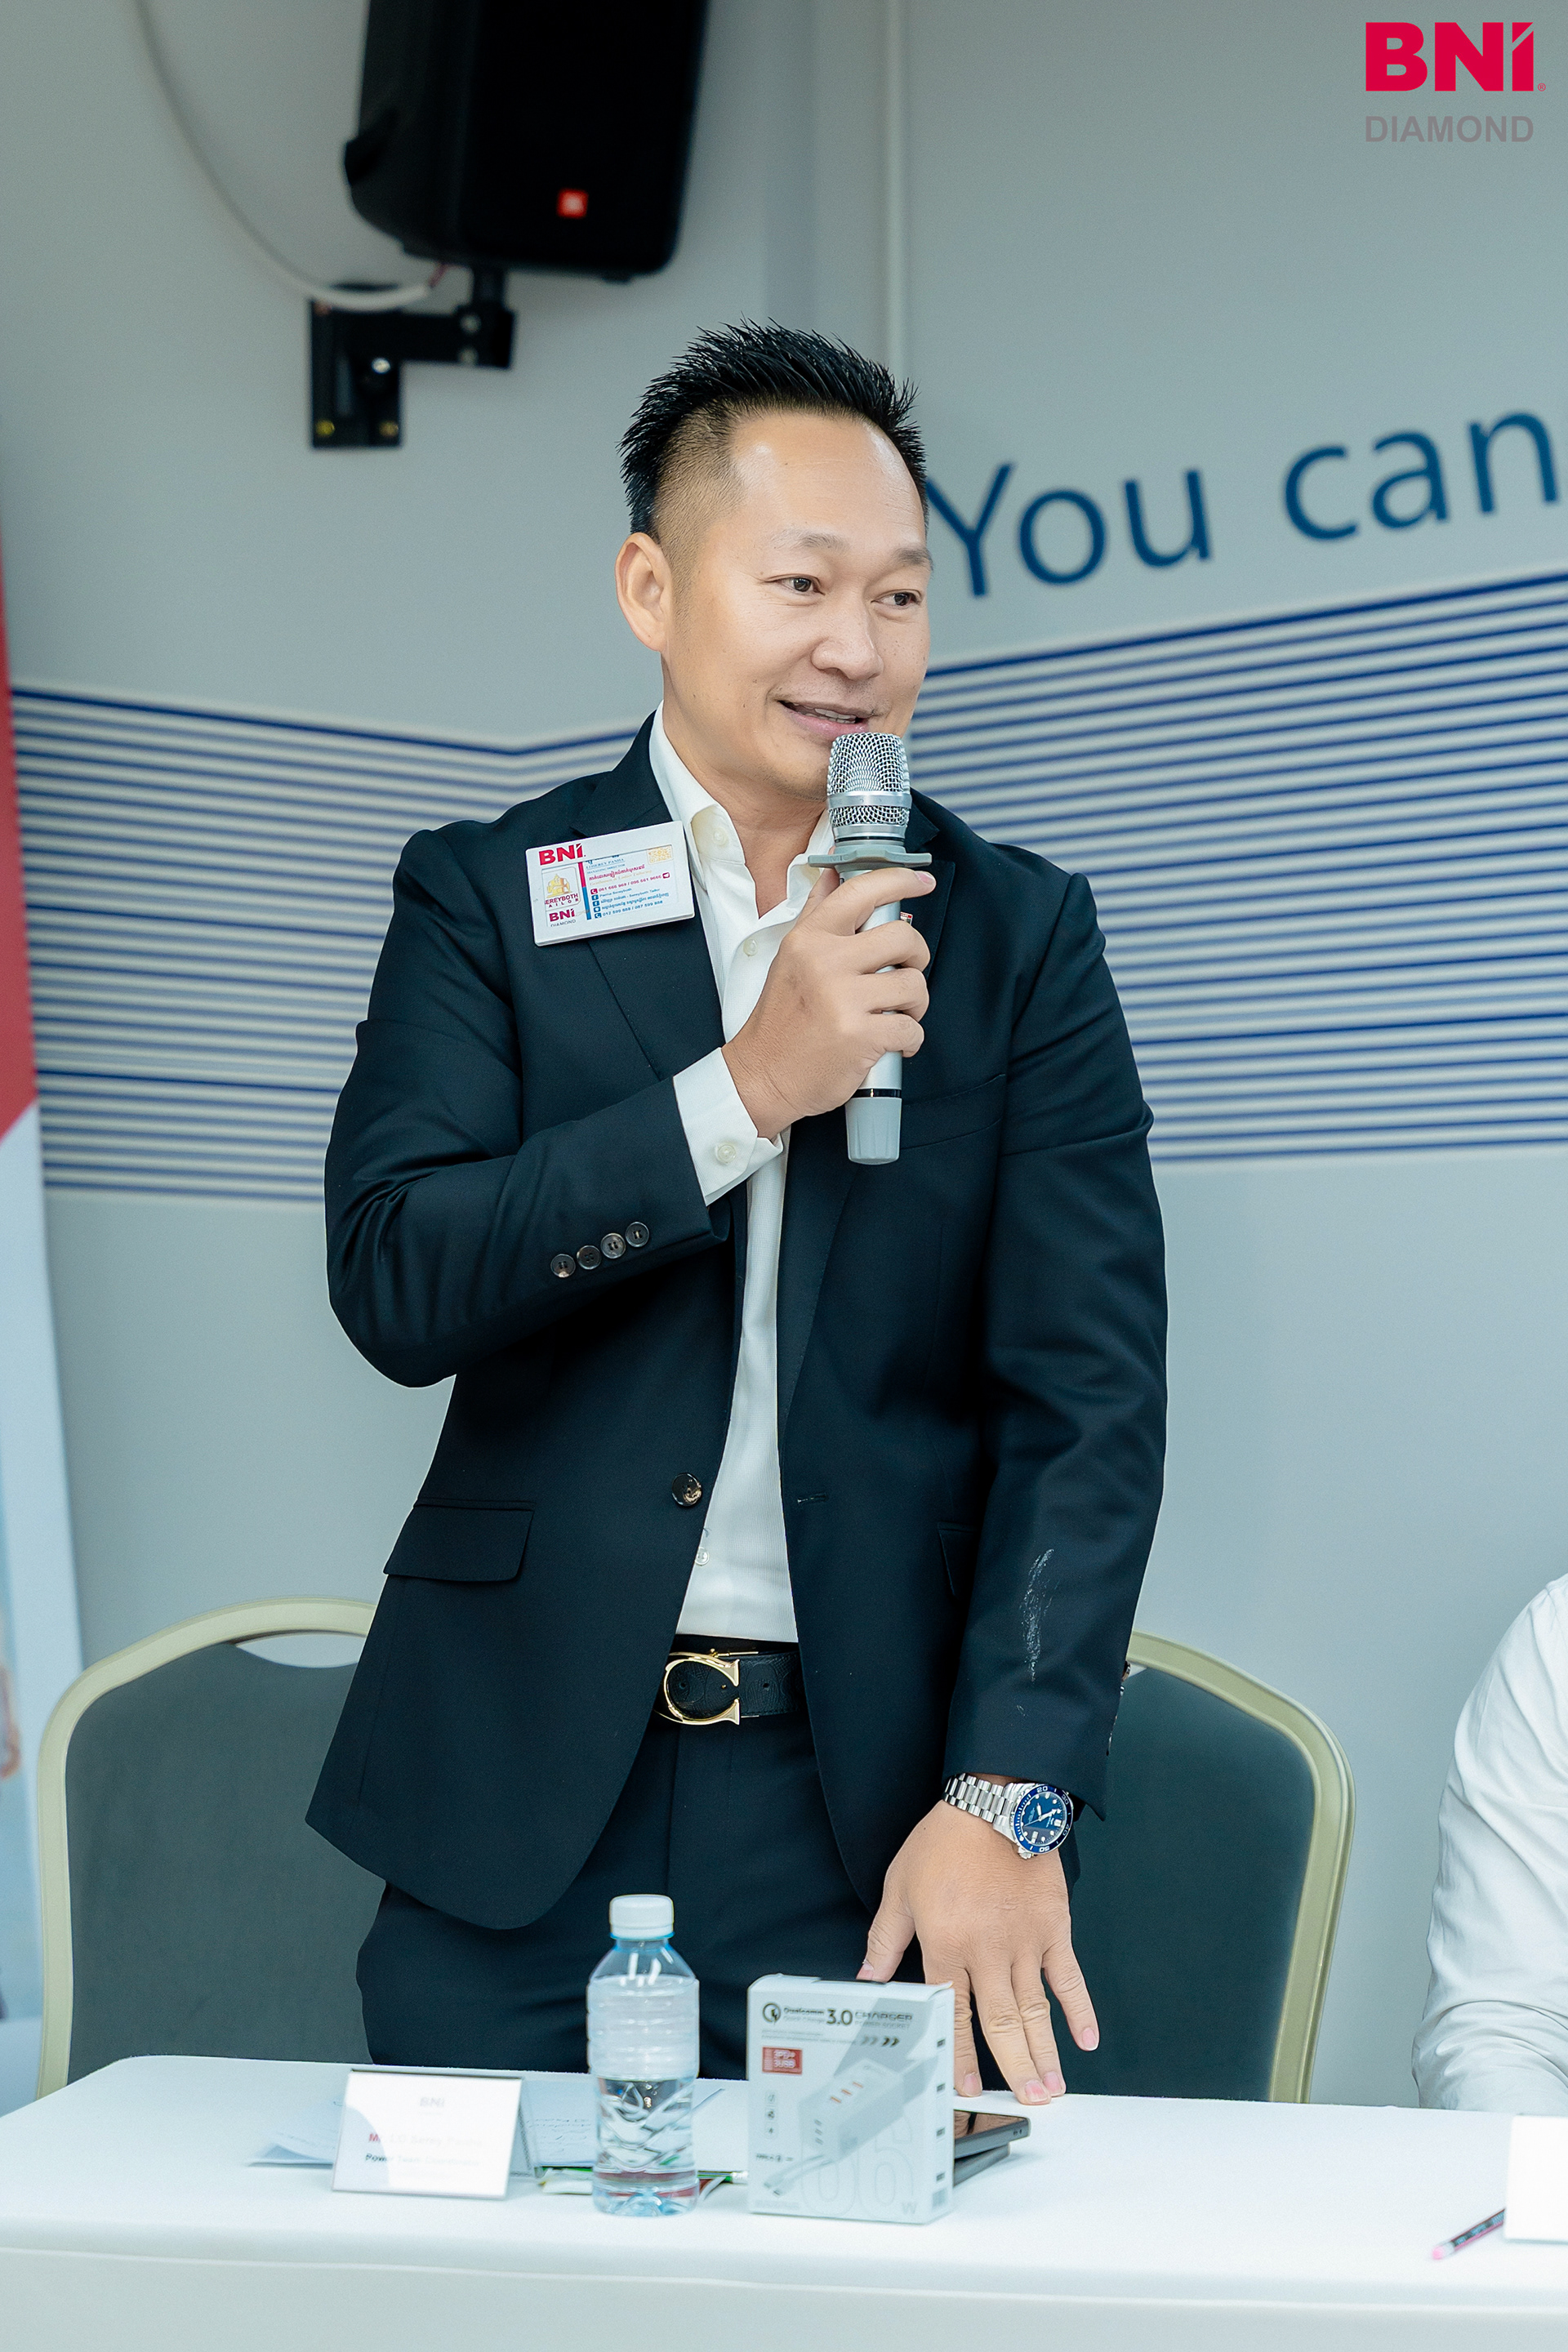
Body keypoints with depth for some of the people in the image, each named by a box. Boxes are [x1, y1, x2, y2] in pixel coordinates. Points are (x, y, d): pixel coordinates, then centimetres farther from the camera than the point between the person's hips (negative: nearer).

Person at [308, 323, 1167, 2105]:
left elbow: (1089, 1392, -2)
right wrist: (750, 1086, -16)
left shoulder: (1019, 935, 5)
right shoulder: (485, 894, 5)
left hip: (876, 1822, 0)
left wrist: (1004, 1796, -14)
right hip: (519, 1800, 0)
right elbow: (392, 1283, -9)